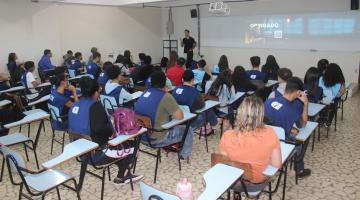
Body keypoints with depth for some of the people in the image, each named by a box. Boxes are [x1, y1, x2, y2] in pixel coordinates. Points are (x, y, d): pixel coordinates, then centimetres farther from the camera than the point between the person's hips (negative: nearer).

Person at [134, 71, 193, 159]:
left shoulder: (145, 93, 2)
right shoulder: (165, 96, -21)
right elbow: (180, 116, -18)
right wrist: (171, 114, -1)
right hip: (156, 139, -7)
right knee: (188, 130, 15)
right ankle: (184, 154, 34)